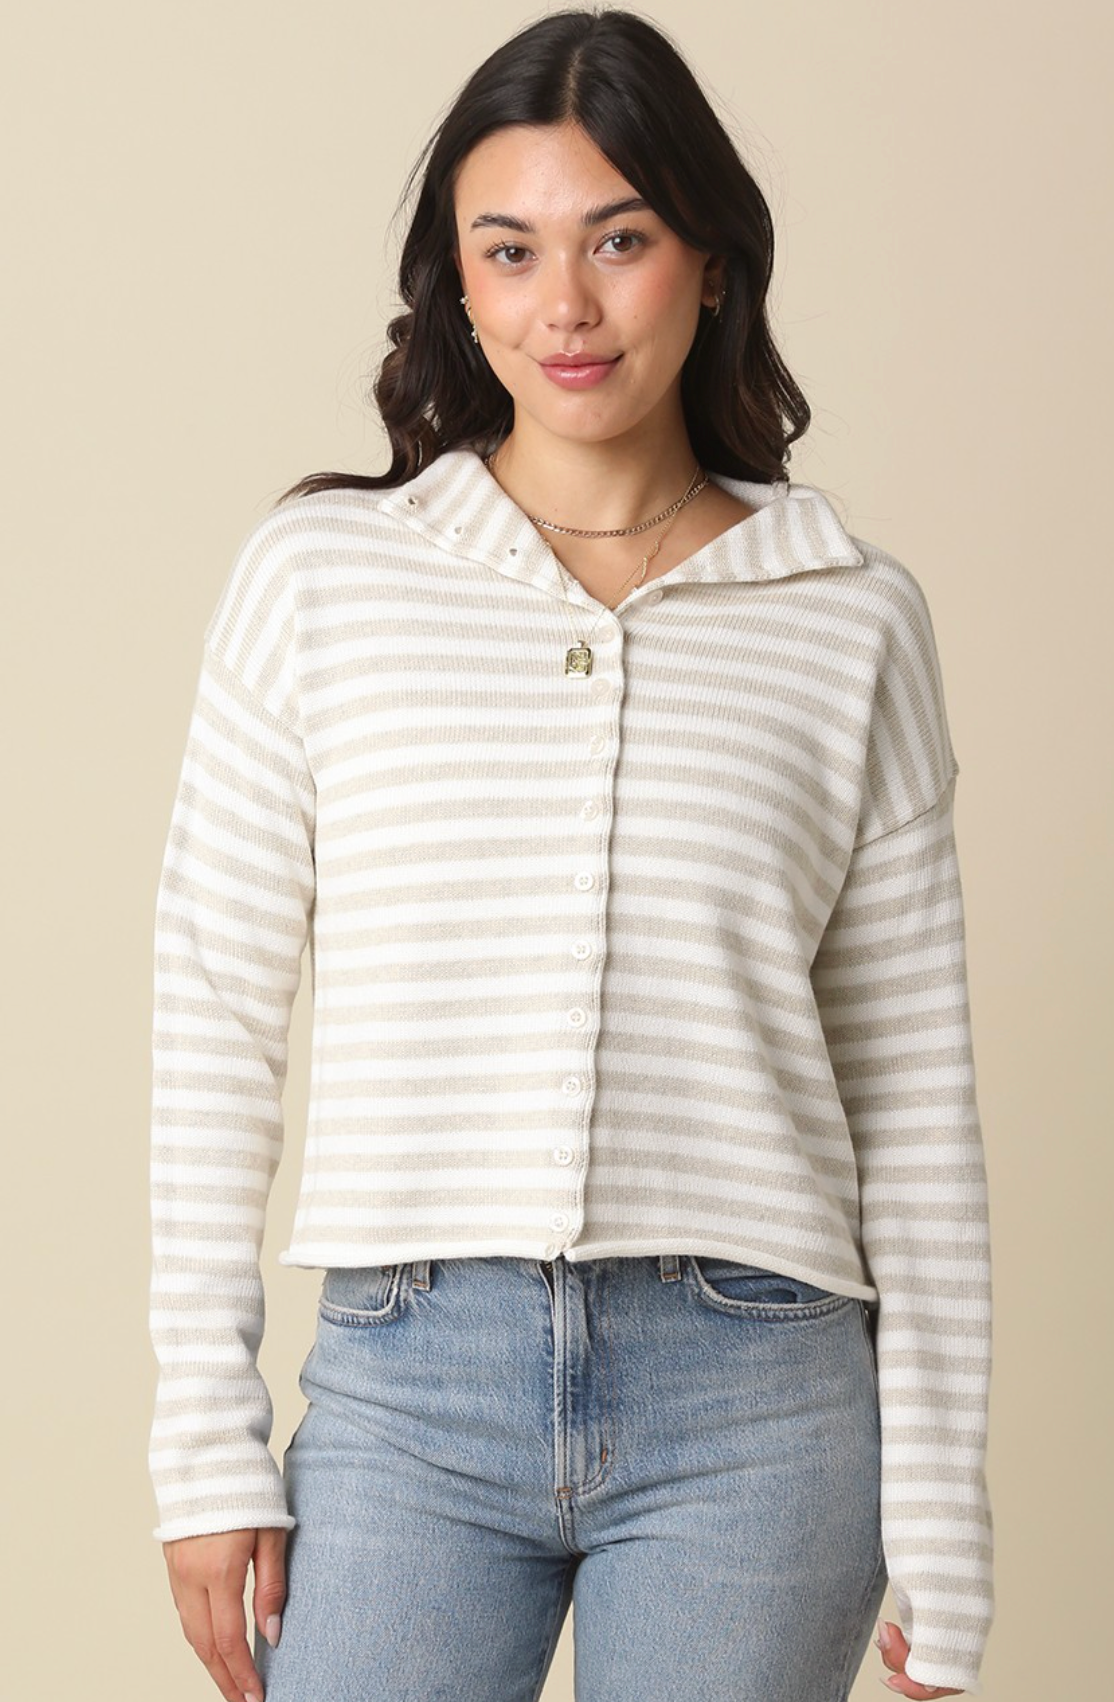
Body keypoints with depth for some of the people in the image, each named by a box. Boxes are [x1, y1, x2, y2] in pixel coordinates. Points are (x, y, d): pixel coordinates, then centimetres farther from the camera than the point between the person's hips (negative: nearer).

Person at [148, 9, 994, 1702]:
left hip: (754, 1410, 0)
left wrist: (941, 1546, 5)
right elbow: (216, 1016, 5)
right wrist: (209, 1447, 0)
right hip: (406, 1387, 0)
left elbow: (917, 1100, 6)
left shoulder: (855, 621, 5)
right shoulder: (319, 571, 4)